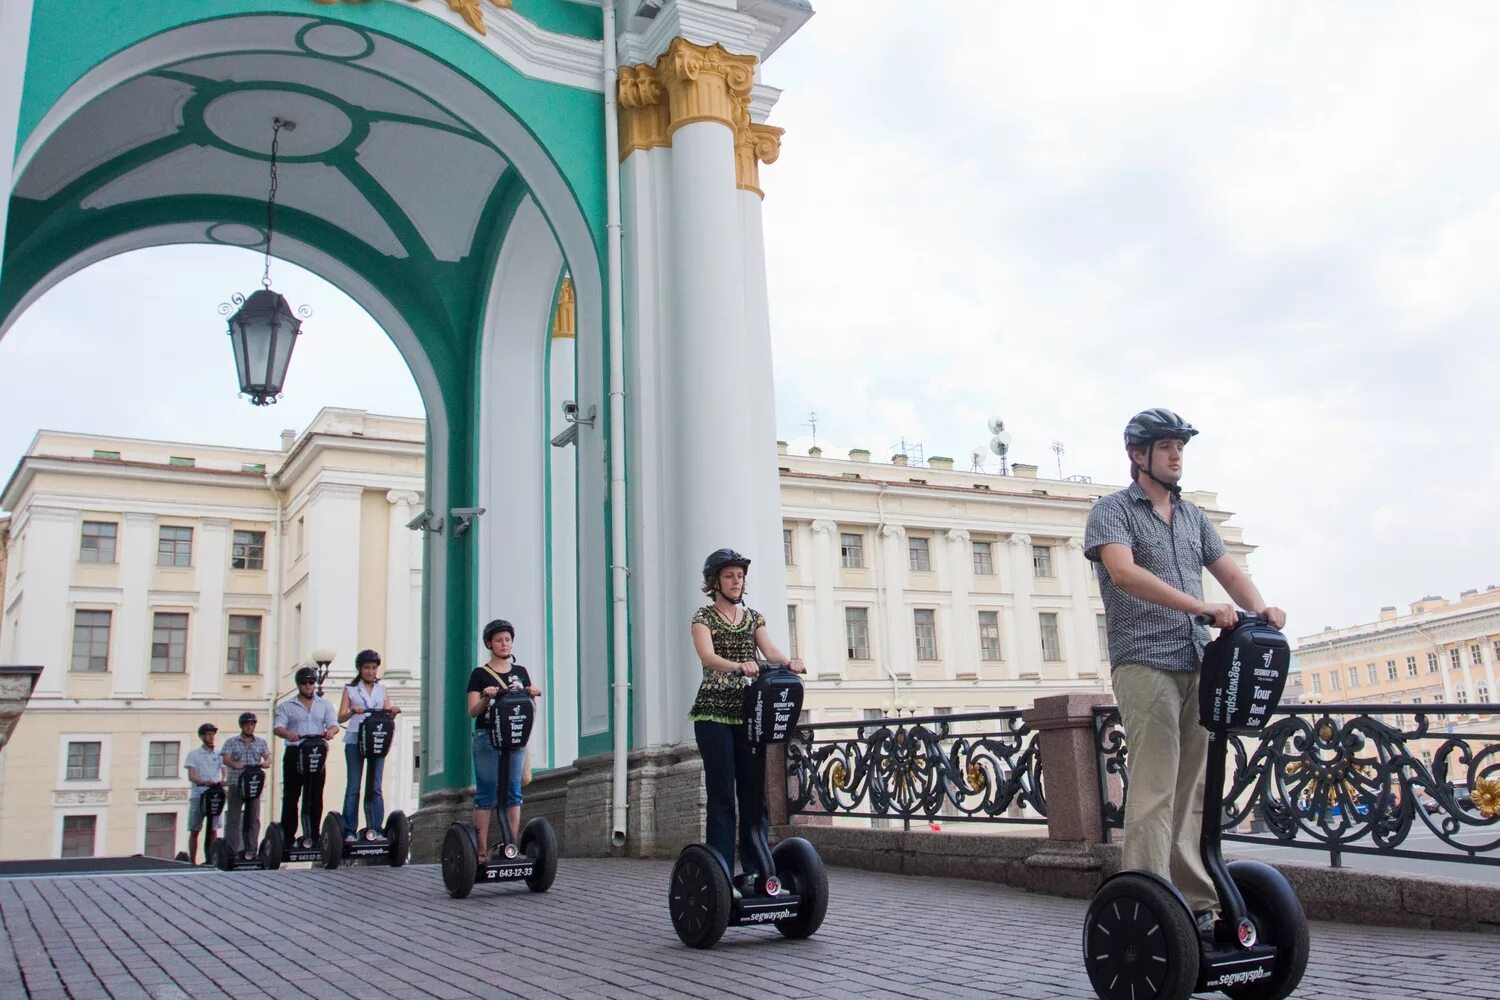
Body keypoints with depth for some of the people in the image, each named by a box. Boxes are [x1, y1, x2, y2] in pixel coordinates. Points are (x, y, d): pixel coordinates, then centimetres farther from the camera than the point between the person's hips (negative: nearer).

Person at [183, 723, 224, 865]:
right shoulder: (194, 755, 6)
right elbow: (191, 776, -6)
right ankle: (192, 862, 5)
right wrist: (204, 782, -27)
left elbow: (224, 772, 4)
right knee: (194, 830, 1)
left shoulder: (219, 755, 14)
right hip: (198, 796, -2)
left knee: (213, 830, -1)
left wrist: (222, 781, -20)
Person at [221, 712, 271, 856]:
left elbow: (267, 757, 9)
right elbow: (226, 759, -5)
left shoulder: (261, 742, 15)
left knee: (254, 818, 0)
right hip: (236, 784, -2)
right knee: (233, 818, -1)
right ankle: (232, 850, 1)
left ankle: (251, 849, 4)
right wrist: (234, 764, -26)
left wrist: (266, 762, -16)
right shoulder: (231, 742, 8)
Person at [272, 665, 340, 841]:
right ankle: (288, 836, 2)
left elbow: (333, 724, 2)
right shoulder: (286, 706, 10)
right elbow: (278, 727, -5)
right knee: (290, 796, -1)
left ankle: (313, 836, 5)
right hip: (294, 753, -1)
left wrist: (331, 731, -24)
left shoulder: (325, 705, 16)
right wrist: (288, 734, -29)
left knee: (315, 797, 1)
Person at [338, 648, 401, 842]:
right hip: (355, 740, -2)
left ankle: (375, 829, 1)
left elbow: (387, 715, 13)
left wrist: (393, 712, -10)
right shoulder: (350, 689, 10)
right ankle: (349, 831, -3)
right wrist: (353, 711, -19)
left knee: (375, 788, 0)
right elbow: (341, 717, 2)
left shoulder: (382, 689, 17)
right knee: (353, 787, -4)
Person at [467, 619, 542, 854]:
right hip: (487, 738, -4)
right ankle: (482, 850, -3)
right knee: (486, 794, -4)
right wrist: (486, 698, -21)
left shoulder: (520, 672, 14)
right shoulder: (480, 674, 3)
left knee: (513, 793, 2)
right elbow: (473, 712, -2)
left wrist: (532, 695, -9)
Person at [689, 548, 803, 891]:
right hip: (714, 714, -4)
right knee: (722, 797, -7)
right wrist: (738, 666, -38)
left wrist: (788, 661, -25)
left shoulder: (753, 617, 15)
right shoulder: (704, 617, 1)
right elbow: (708, 656, -18)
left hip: (748, 712, 4)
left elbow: (770, 649, -2)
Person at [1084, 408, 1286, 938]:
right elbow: (1123, 571, -17)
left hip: (1198, 664, 6)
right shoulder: (1113, 510, 0)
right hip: (1145, 663, -6)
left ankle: (1197, 905, 11)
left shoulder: (1192, 516, 21)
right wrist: (1202, 607, -26)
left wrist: (1260, 608, -7)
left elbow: (1229, 571, 16)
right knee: (1155, 791, -10)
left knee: (1195, 790, 6)